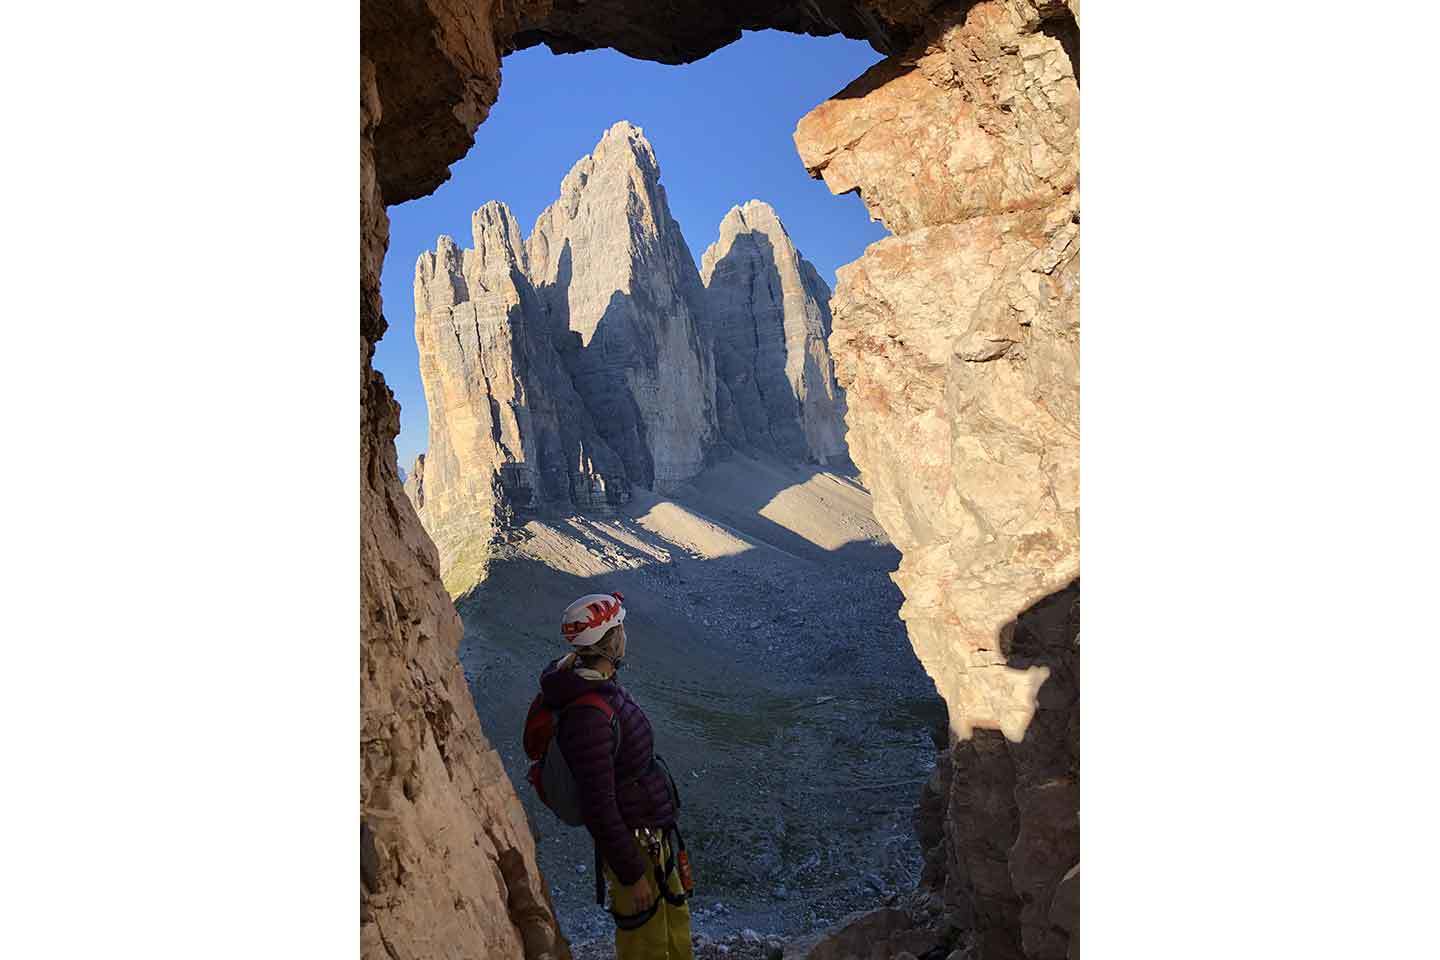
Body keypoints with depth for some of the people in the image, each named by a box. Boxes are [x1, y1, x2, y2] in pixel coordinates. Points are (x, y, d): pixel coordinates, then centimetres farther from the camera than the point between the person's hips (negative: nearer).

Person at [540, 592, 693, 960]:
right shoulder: (588, 716, -32)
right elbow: (598, 808, -28)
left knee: (675, 921, 26)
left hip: (653, 830, 9)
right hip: (633, 843, -9)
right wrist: (632, 874, -19)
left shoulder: (602, 686, -1)